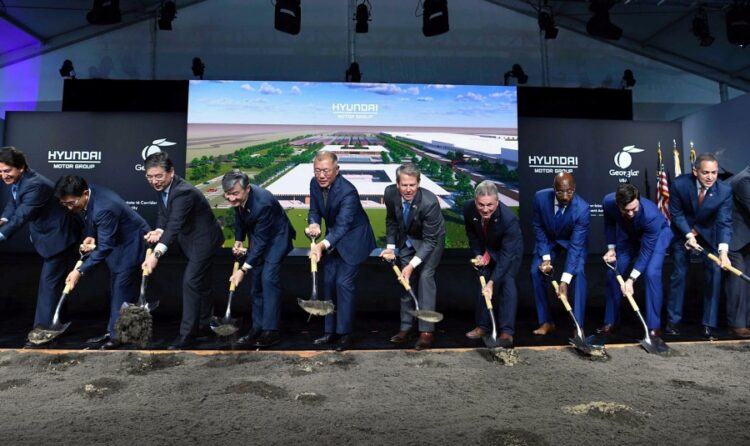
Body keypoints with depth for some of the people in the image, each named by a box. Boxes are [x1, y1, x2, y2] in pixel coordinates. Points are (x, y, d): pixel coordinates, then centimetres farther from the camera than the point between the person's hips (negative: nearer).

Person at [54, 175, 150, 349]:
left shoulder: (104, 208, -34)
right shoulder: (87, 195, -8)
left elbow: (104, 247, -28)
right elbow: (91, 221, 12)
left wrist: (80, 271, -25)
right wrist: (90, 236, -9)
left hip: (132, 244, -10)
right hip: (117, 241, 10)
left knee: (121, 290, -8)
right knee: (115, 290, 13)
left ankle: (118, 335, 2)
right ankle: (113, 331, 22)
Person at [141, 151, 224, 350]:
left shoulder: (183, 192, -32)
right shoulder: (162, 188, -5)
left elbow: (175, 224, -42)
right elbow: (163, 215, 1)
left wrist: (156, 253, -50)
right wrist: (159, 230, -21)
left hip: (204, 239, -9)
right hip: (192, 239, 9)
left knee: (190, 282, -13)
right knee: (201, 283, 17)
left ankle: (187, 334, -4)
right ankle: (203, 326, 30)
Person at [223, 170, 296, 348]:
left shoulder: (263, 203, -37)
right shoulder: (236, 198, -15)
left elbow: (261, 241, -31)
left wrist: (243, 269, -27)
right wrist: (238, 241, -2)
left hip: (276, 236, -8)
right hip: (257, 236, 8)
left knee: (268, 278, -18)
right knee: (256, 280, 8)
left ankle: (271, 331, -10)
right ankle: (258, 327, 18)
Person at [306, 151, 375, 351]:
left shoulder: (347, 192, -32)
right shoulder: (315, 184, -10)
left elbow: (342, 226, -38)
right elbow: (314, 210, -1)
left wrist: (322, 245, -53)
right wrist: (313, 224, -24)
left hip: (353, 240, -7)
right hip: (333, 238, 8)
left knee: (344, 282, -11)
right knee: (329, 282, 10)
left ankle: (345, 333, 1)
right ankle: (331, 330, 22)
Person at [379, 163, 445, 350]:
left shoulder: (430, 202, -36)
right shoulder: (390, 193, -23)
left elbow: (429, 240, -30)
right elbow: (391, 220, -2)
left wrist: (412, 265, -34)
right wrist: (390, 246, -8)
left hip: (431, 240, -5)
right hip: (406, 240, 5)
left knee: (425, 276, -16)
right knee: (405, 279, 7)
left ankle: (427, 331, -8)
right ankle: (405, 328, 18)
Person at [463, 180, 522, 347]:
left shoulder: (509, 219, -40)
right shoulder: (469, 208, -27)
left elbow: (507, 254, -38)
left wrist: (492, 282, -43)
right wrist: (478, 253, -13)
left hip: (510, 249, -4)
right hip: (486, 249, 4)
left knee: (507, 282, -17)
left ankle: (507, 331, -12)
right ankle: (483, 325, 19)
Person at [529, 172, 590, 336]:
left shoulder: (582, 208, -34)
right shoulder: (540, 198, -28)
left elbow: (575, 245, -34)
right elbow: (538, 227, -12)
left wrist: (565, 280, -39)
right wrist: (546, 257, -21)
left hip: (574, 241, -2)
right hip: (548, 240, 2)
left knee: (578, 272, -24)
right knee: (535, 271, -13)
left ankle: (578, 325, -14)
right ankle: (546, 321, 0)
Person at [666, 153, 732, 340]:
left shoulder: (724, 191, -24)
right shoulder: (679, 184, -26)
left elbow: (725, 222, -25)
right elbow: (676, 213, -12)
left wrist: (723, 251, -39)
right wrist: (689, 235, -22)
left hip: (709, 233, 1)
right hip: (683, 231, -1)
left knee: (714, 274, -5)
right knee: (679, 274, 3)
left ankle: (709, 324, 5)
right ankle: (674, 320, 14)